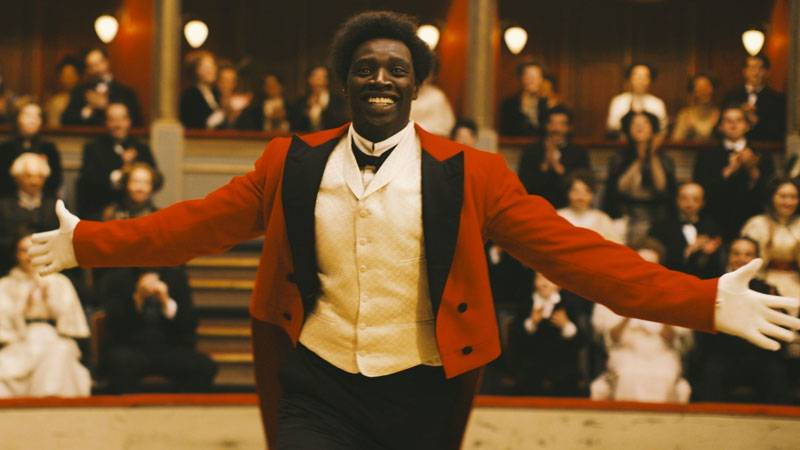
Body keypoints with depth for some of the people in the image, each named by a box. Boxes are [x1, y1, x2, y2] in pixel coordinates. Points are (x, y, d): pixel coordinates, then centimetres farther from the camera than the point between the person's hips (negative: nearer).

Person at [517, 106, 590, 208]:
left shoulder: (580, 153, 6)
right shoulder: (531, 152, 6)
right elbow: (523, 184, -1)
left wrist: (557, 166, -10)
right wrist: (544, 165, -13)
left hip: (567, 210, 0)